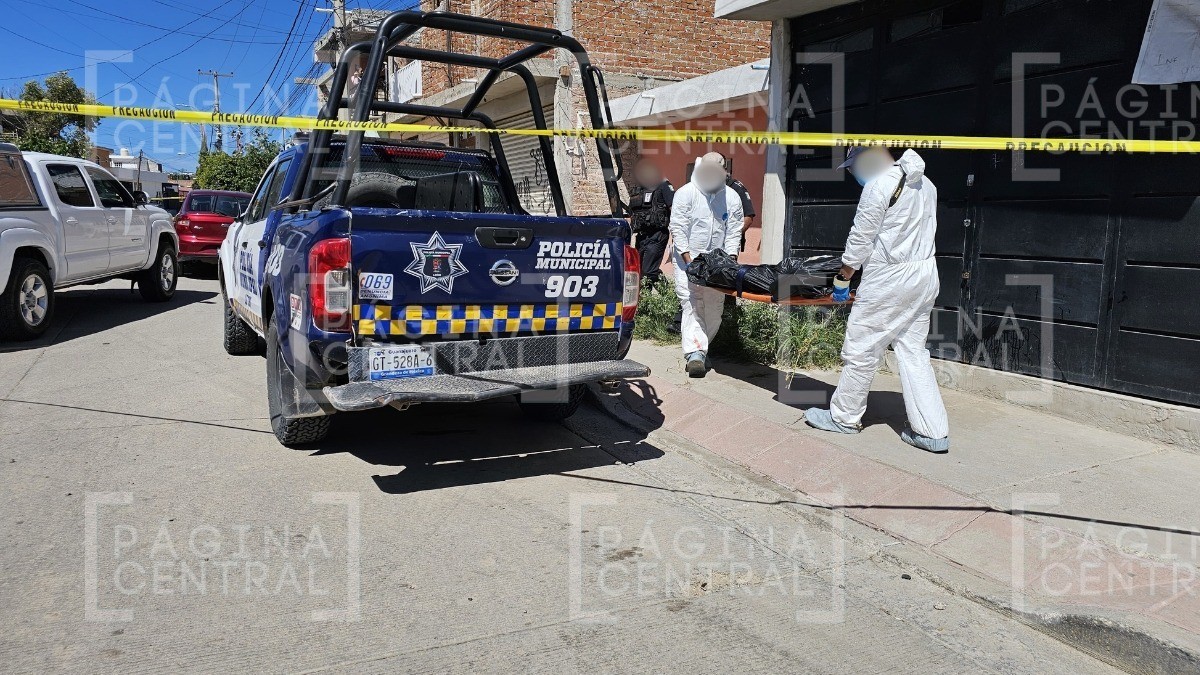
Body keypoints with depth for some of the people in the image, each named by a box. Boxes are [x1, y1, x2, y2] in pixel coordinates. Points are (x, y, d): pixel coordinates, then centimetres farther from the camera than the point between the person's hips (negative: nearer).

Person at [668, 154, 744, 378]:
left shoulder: (732, 197, 5)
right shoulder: (686, 193, -3)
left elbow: (734, 231, 4)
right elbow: (678, 228, -7)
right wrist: (688, 259, -15)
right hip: (688, 260, -3)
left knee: (714, 309, 5)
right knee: (691, 306, -11)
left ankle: (701, 348, 22)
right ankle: (695, 354, -16)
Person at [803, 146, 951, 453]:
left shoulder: (879, 185, -13)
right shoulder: (925, 183, 14)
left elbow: (862, 234, -10)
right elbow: (926, 230, 15)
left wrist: (848, 266, 6)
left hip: (890, 278, -9)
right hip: (926, 274, 9)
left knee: (861, 349, 4)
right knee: (913, 352, 10)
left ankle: (844, 417, 17)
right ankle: (932, 431, 8)